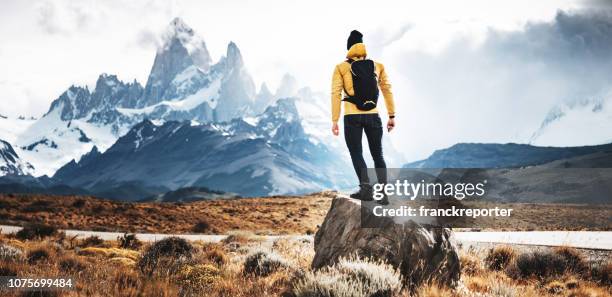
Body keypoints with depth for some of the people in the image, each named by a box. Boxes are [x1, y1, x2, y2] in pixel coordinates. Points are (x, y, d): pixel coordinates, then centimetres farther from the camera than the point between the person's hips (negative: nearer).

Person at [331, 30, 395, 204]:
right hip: (373, 116, 2)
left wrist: (334, 120, -5)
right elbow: (387, 90, 7)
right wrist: (392, 116, 10)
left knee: (356, 153, 8)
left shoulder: (341, 68, 2)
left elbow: (336, 94, -5)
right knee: (378, 155, 12)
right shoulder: (377, 66, 8)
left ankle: (366, 188, -11)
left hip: (352, 117, -2)